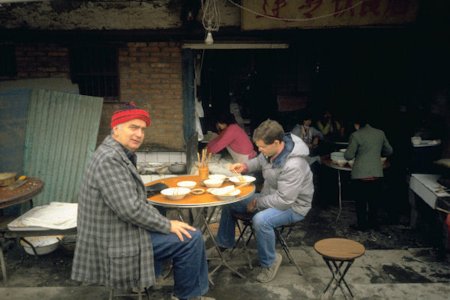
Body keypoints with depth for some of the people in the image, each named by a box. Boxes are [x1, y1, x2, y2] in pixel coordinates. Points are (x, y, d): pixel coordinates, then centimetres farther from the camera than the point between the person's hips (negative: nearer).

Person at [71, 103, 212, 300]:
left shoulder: (121, 154, 9)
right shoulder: (110, 158, -23)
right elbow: (130, 209, -28)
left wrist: (165, 222, 5)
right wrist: (167, 225, -16)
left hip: (120, 231, 11)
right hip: (117, 242, -11)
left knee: (190, 234, 20)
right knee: (191, 238, -10)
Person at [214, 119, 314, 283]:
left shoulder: (293, 166, -35)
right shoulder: (271, 150, -12)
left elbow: (284, 200, -33)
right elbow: (259, 161, 11)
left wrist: (256, 203, -21)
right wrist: (245, 166, -11)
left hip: (292, 206, -8)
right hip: (271, 196, 9)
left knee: (260, 220, -37)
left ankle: (269, 262, -9)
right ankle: (224, 243, 25)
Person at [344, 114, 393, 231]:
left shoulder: (356, 135, -10)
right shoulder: (380, 133, 4)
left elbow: (348, 156, -10)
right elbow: (389, 151, 15)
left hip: (360, 174, -4)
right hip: (377, 173, 4)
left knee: (361, 201, 10)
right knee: (374, 199, 18)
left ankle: (362, 225, 18)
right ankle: (373, 222, 29)